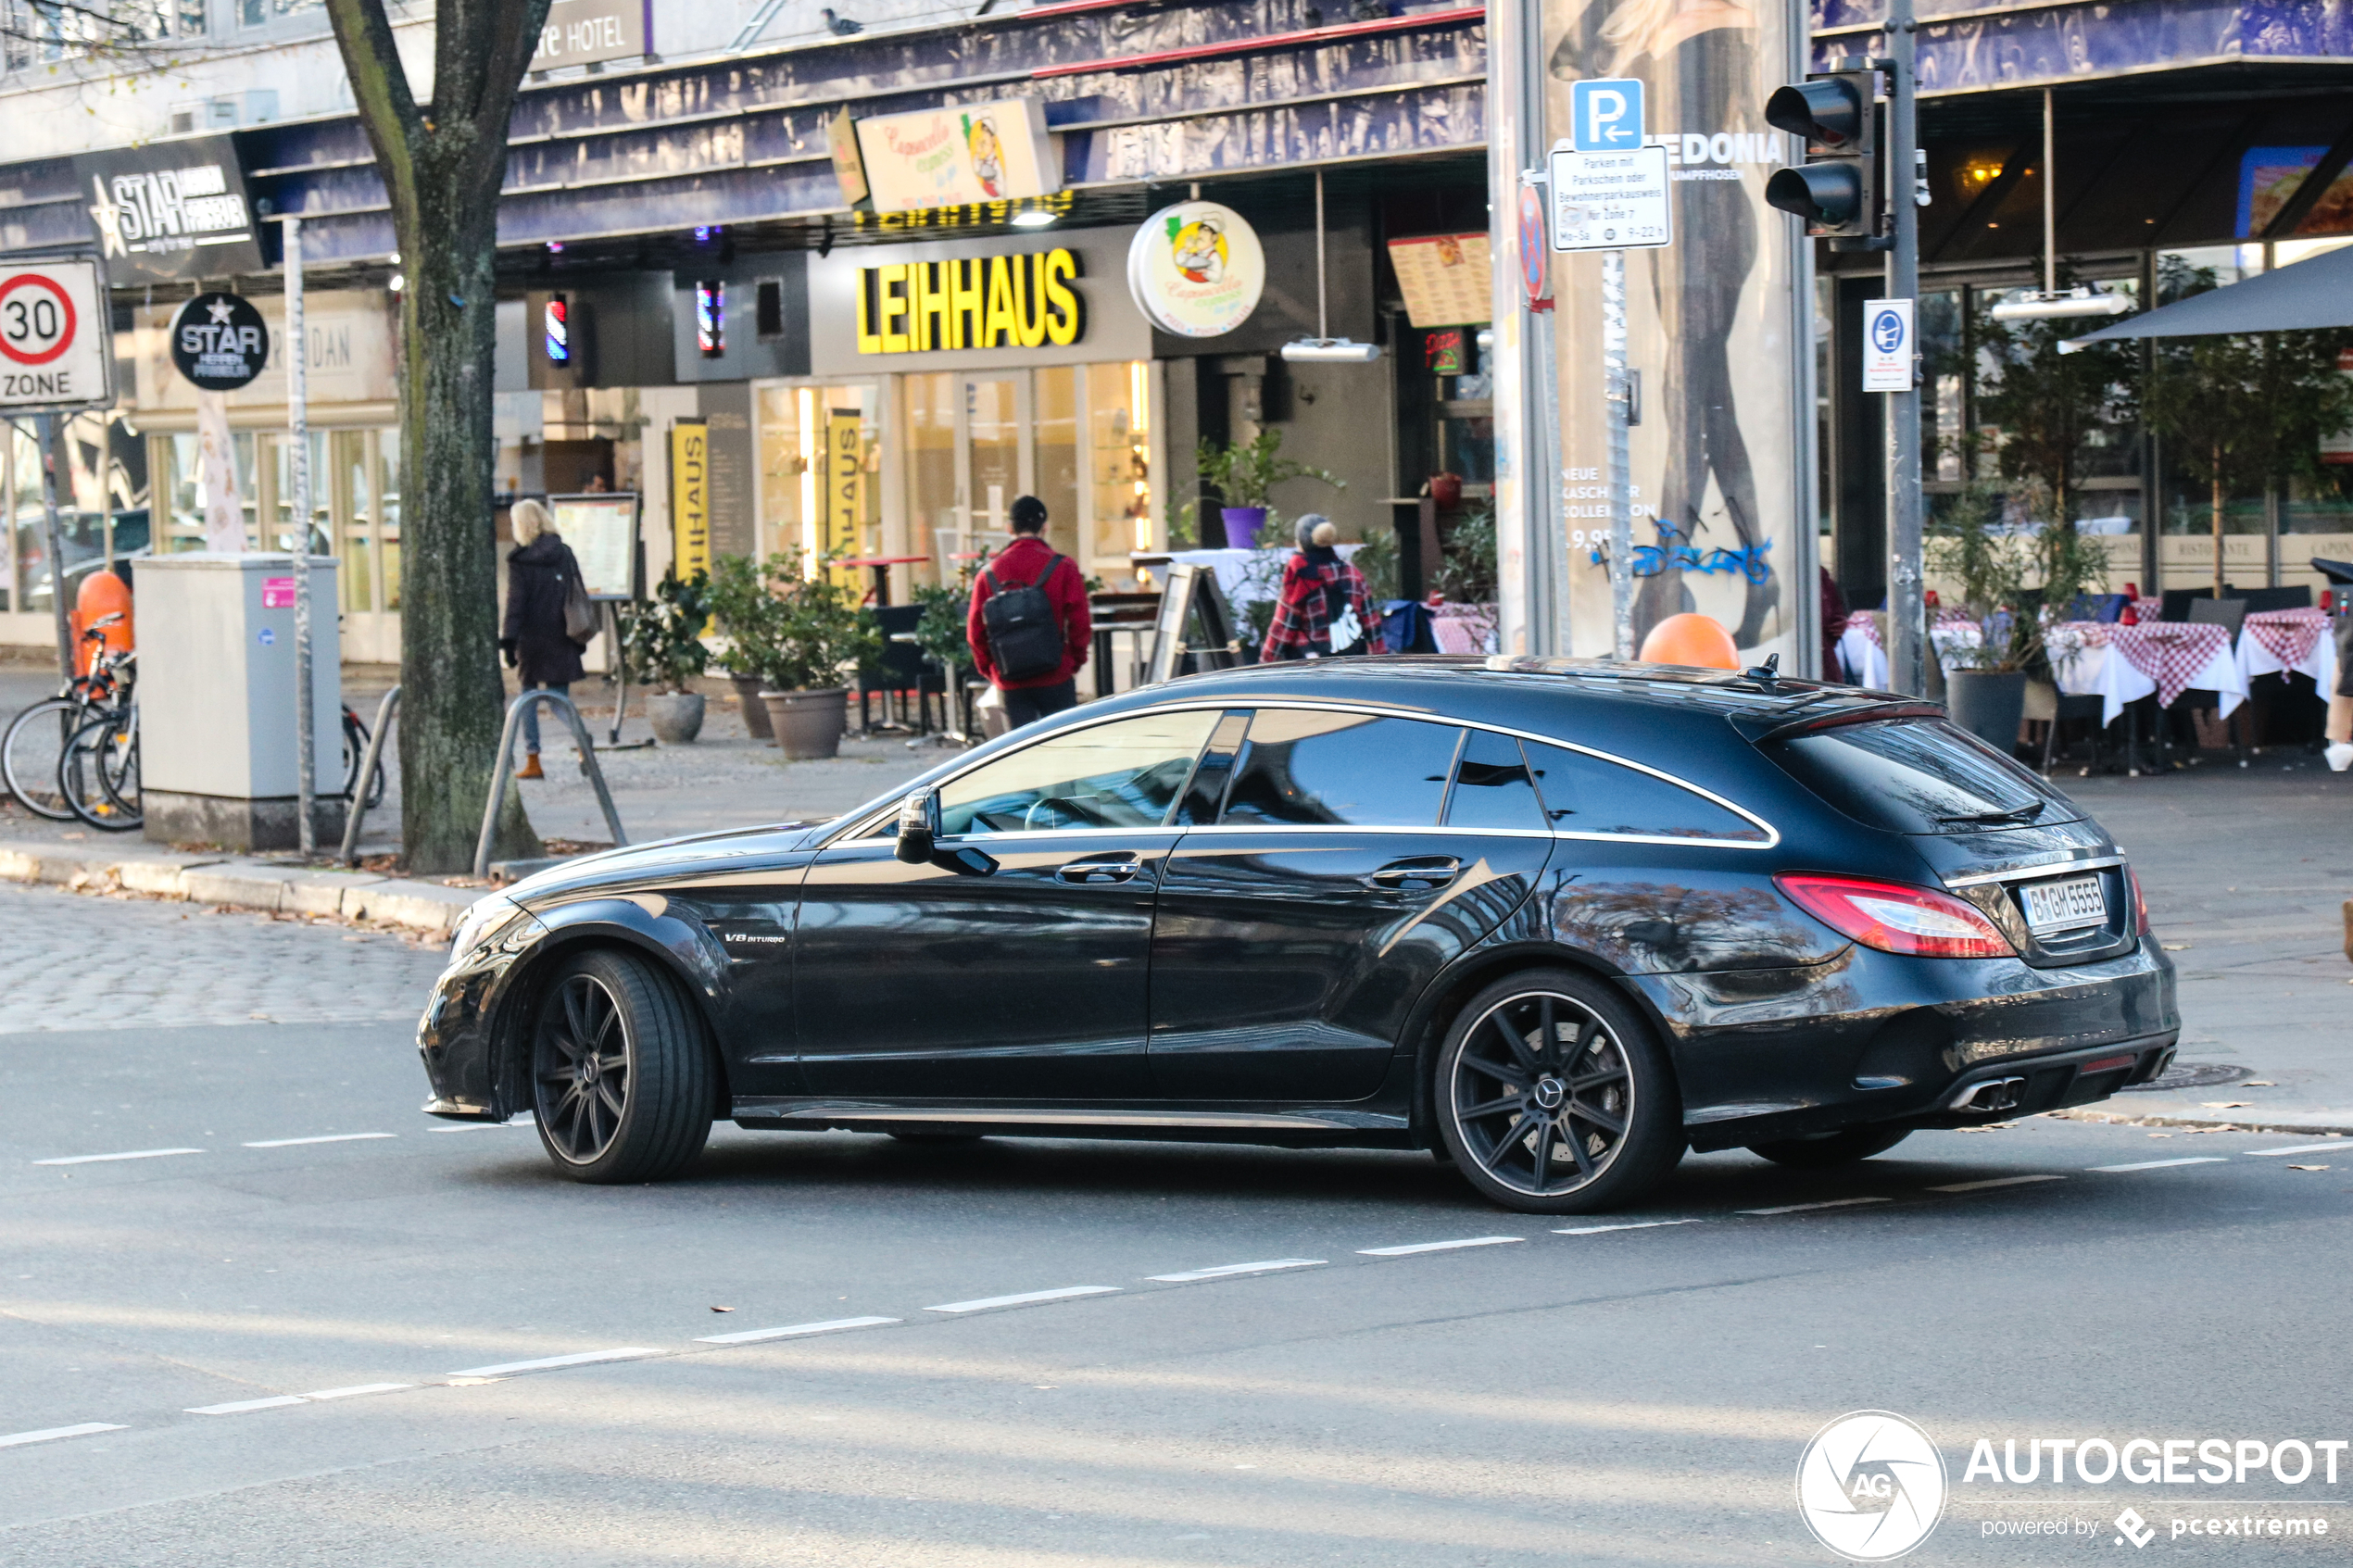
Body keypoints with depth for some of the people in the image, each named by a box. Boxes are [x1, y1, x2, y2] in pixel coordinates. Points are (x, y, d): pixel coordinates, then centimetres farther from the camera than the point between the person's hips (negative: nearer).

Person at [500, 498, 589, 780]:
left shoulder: (519, 561, -6)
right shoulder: (564, 553, 5)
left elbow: (515, 604, -10)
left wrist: (509, 641, -9)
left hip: (532, 640, -3)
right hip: (561, 641, 3)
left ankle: (532, 761, 5)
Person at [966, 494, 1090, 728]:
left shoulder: (989, 574, 3)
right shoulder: (1063, 568, -6)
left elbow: (975, 630, 5)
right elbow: (1079, 624, -6)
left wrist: (990, 672, 17)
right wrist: (1075, 662, 9)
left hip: (1011, 683, 3)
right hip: (1055, 679, -3)